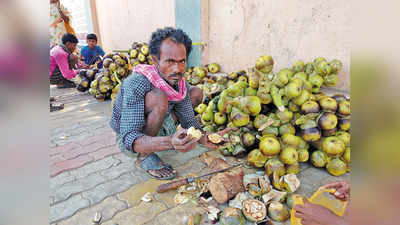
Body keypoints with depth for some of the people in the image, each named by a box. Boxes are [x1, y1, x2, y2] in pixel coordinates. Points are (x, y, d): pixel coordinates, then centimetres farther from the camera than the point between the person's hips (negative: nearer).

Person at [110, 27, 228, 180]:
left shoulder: (180, 84, -13)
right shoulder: (136, 84, -34)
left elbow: (189, 121, -8)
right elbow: (128, 139, -39)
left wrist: (203, 138, -30)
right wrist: (169, 143, -55)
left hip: (159, 128, 6)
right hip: (129, 139, -6)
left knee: (197, 93, 3)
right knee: (158, 98, -37)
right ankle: (144, 156, -16)